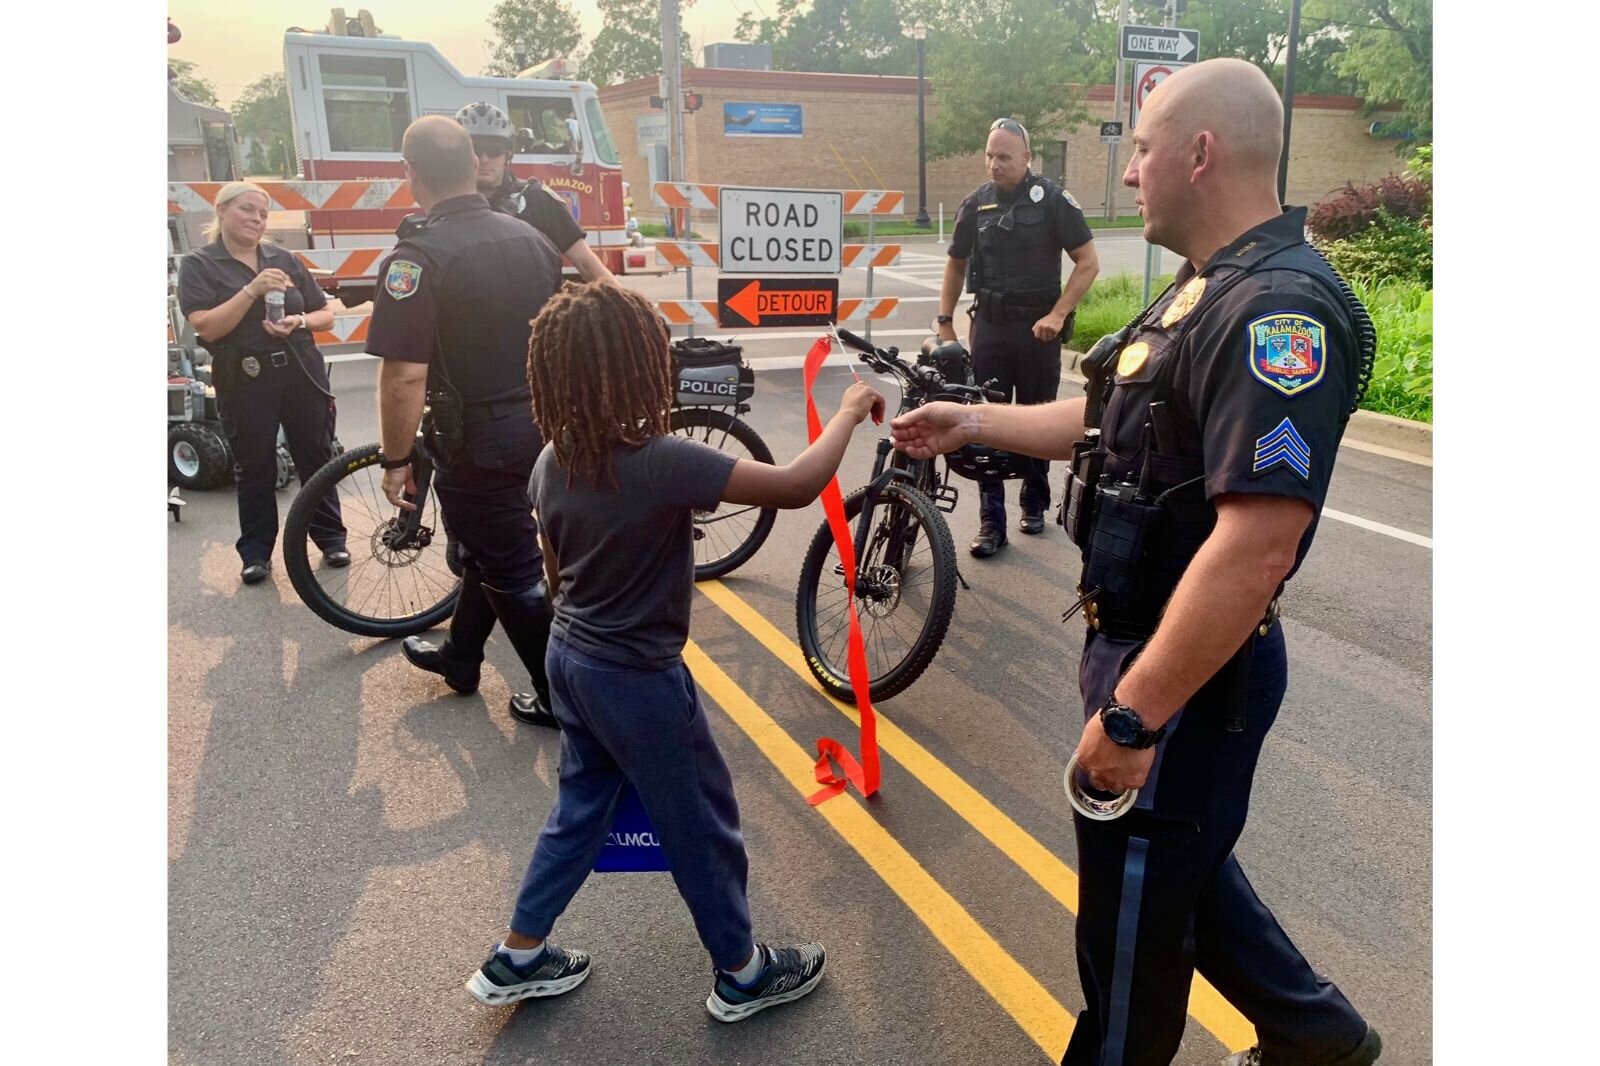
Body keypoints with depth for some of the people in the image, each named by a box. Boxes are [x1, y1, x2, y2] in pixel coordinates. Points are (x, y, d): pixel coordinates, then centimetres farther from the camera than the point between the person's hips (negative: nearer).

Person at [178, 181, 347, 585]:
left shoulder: (284, 259, 8)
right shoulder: (198, 264, 0)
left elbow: (326, 315, 10)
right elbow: (206, 327, -13)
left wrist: (298, 321, -12)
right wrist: (252, 290, -21)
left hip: (302, 374, 2)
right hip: (245, 383, -2)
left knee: (316, 459, 7)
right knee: (256, 468, 4)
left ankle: (331, 538, 20)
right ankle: (256, 552, 16)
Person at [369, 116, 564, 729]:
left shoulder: (419, 256, -17)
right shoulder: (531, 238, 4)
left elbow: (405, 375, -22)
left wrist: (395, 460, -11)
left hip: (478, 438, -7)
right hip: (541, 426, 7)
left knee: (513, 571, 5)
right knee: (486, 546, 24)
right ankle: (460, 658, 42)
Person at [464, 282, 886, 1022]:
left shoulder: (552, 463, -4)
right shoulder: (664, 464, -28)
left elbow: (556, 573, 8)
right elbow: (796, 487, -25)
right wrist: (848, 413, -10)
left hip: (571, 658, 8)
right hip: (637, 677, -7)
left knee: (582, 807, 24)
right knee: (700, 824, 11)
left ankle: (516, 960, 37)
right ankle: (742, 973, 31)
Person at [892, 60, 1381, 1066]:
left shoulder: (1279, 309, -25)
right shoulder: (1213, 287, 8)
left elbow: (1256, 545, -31)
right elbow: (1116, 423, 19)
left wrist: (1132, 714, -27)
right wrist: (970, 422, 18)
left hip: (1188, 675, -10)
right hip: (1147, 644, 10)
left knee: (1135, 916, 11)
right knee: (1176, 861, 27)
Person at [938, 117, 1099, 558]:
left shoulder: (1053, 200, -6)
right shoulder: (975, 204, 5)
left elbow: (1088, 262, -5)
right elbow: (956, 265, 16)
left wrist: (1058, 314, -14)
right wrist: (944, 321, 8)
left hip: (1037, 326, -2)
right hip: (989, 324, 3)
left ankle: (1034, 503, 27)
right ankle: (991, 520, 3)